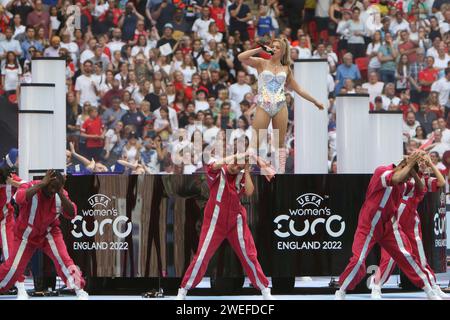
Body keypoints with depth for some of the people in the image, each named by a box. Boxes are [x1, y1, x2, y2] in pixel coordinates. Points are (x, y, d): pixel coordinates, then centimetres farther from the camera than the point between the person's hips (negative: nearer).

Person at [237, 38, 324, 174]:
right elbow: (241, 57, -5)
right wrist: (260, 49, -4)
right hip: (263, 106, -3)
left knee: (280, 142, 2)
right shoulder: (262, 63, 9)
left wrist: (315, 101, 25)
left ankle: (280, 172, 2)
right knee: (255, 141, -8)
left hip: (280, 107, 3)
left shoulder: (286, 69, 17)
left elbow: (298, 89, 24)